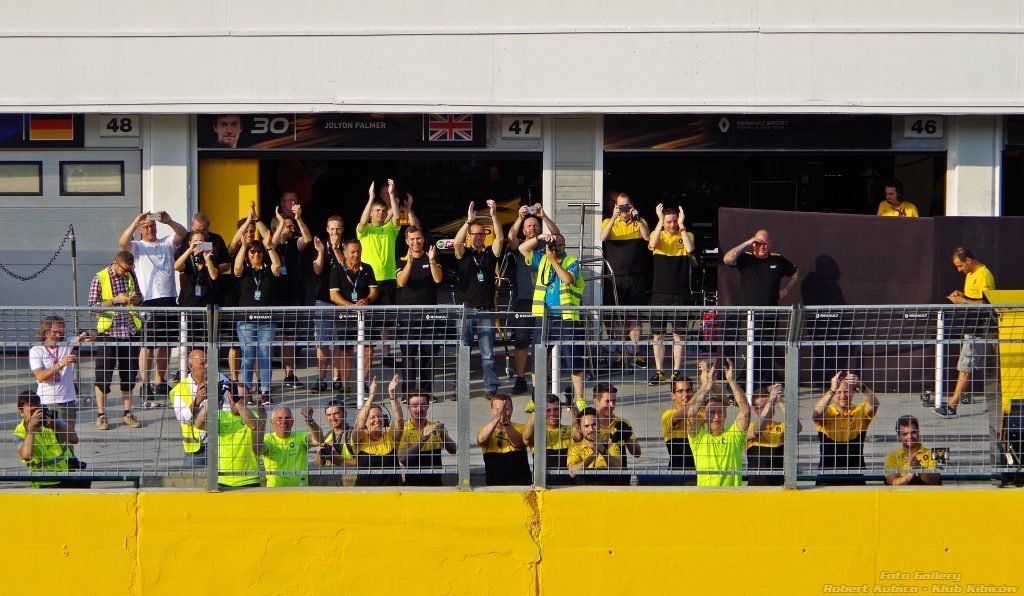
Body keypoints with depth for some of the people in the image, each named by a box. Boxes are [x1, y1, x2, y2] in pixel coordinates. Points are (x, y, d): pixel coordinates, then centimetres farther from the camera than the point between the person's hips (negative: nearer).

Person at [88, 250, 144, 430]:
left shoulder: (131, 276, 7)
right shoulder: (100, 279, -8)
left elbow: (140, 299, 19)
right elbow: (92, 305, -10)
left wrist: (136, 299, -5)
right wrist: (115, 300, -19)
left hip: (129, 331, 5)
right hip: (108, 331, -5)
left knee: (129, 373, 10)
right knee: (103, 374, -2)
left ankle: (127, 413, 19)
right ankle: (101, 416, 6)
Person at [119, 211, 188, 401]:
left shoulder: (167, 244, 14)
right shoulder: (137, 247, 4)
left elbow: (182, 233, -1)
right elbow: (123, 242, -17)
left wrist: (169, 221, -19)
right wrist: (135, 222, -26)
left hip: (169, 300, 5)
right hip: (148, 301, -5)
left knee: (165, 344, 12)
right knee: (147, 345, -6)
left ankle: (160, 382, 23)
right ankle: (145, 384, -5)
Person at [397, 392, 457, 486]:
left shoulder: (435, 428, 10)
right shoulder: (403, 430, -1)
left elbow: (453, 450, -1)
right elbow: (402, 459, -15)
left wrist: (443, 434, -19)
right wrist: (423, 439, -24)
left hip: (435, 483, 3)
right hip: (412, 484, -3)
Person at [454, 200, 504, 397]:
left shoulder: (490, 254, 10)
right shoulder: (464, 254, 7)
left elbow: (500, 238, -6)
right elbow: (457, 241, -14)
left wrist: (494, 215, -19)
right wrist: (469, 220, -25)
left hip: (486, 310, 0)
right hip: (467, 309, 0)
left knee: (488, 354, 0)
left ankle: (491, 387, 0)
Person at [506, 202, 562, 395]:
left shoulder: (546, 246, 11)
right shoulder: (519, 247, 10)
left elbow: (556, 233, -7)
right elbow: (511, 237, -11)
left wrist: (543, 215, -19)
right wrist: (520, 217, -23)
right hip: (523, 300, 0)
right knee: (520, 341, -2)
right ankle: (520, 380, 3)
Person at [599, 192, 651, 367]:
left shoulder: (640, 222, 9)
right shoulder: (609, 222, 7)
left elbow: (647, 237, -9)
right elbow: (602, 238, -13)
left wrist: (637, 219, -18)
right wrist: (614, 218, -20)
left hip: (635, 276, 0)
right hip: (615, 276, 0)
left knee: (634, 316, 0)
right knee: (617, 316, 2)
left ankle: (635, 352, 2)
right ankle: (622, 351, 7)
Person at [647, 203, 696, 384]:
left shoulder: (685, 236, 3)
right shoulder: (658, 235, 5)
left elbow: (690, 249, -19)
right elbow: (652, 244, -18)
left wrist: (681, 225, -17)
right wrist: (660, 221, -20)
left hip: (680, 294, -1)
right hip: (660, 293, 1)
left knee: (678, 334, 2)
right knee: (657, 334, 4)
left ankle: (676, 372, 8)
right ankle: (659, 372, 12)